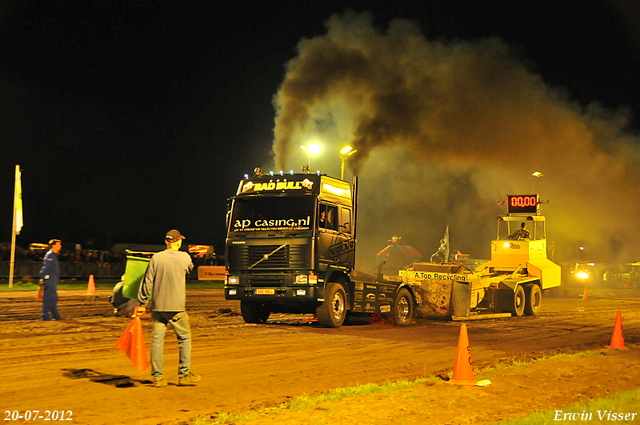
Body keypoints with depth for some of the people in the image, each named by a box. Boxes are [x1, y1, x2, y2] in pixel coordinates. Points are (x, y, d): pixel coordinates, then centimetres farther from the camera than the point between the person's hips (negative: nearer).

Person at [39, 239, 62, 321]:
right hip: (49, 281, -10)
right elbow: (45, 268, -17)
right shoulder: (49, 255, -12)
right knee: (48, 298, -7)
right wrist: (42, 278, -19)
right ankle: (45, 316, -4)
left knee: (53, 298, 12)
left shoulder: (54, 255, 18)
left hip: (53, 282, 10)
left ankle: (55, 315, 17)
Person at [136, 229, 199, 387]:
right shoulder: (184, 258, -3)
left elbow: (147, 282, 1)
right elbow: (190, 268, 20)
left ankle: (158, 377, 7)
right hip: (176, 307, -2)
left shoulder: (156, 258, 0)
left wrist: (142, 303, 7)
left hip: (158, 307, 2)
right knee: (185, 338, 10)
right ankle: (184, 374, 10)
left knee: (157, 340, 6)